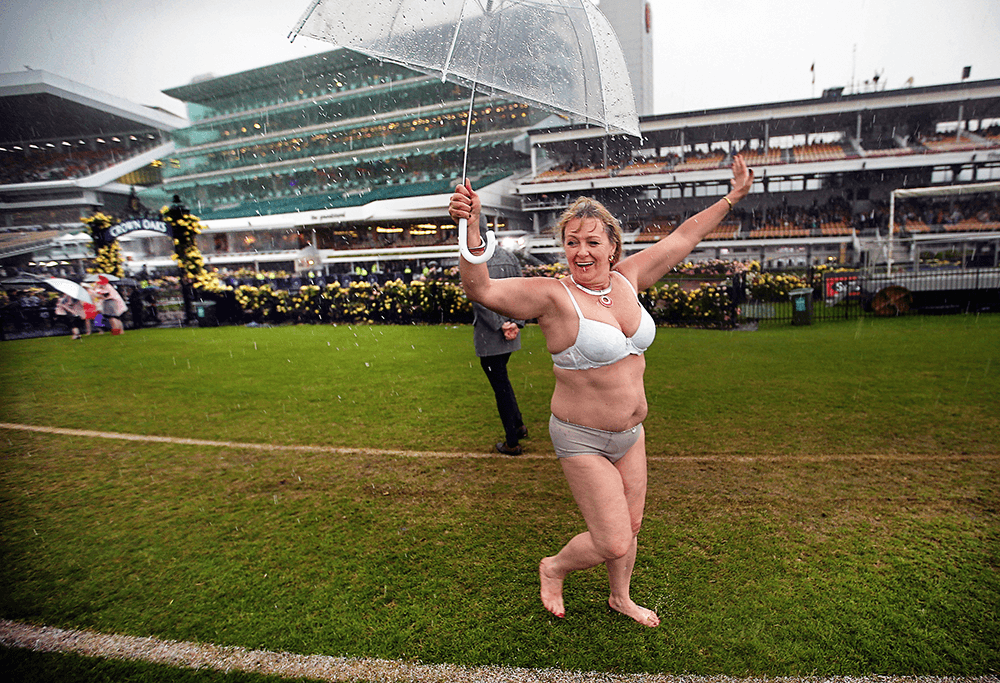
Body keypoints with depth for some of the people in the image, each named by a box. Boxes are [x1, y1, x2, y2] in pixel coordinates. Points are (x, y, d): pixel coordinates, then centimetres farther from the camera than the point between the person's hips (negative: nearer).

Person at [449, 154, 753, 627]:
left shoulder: (627, 278, -1)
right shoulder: (553, 295, -20)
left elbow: (683, 237, 10)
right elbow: (480, 290, -33)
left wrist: (732, 197, 17)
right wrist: (471, 228, -46)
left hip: (630, 433, 6)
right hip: (582, 440, -6)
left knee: (630, 526, 20)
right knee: (613, 543, -1)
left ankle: (620, 598, 49)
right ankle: (553, 569, 32)